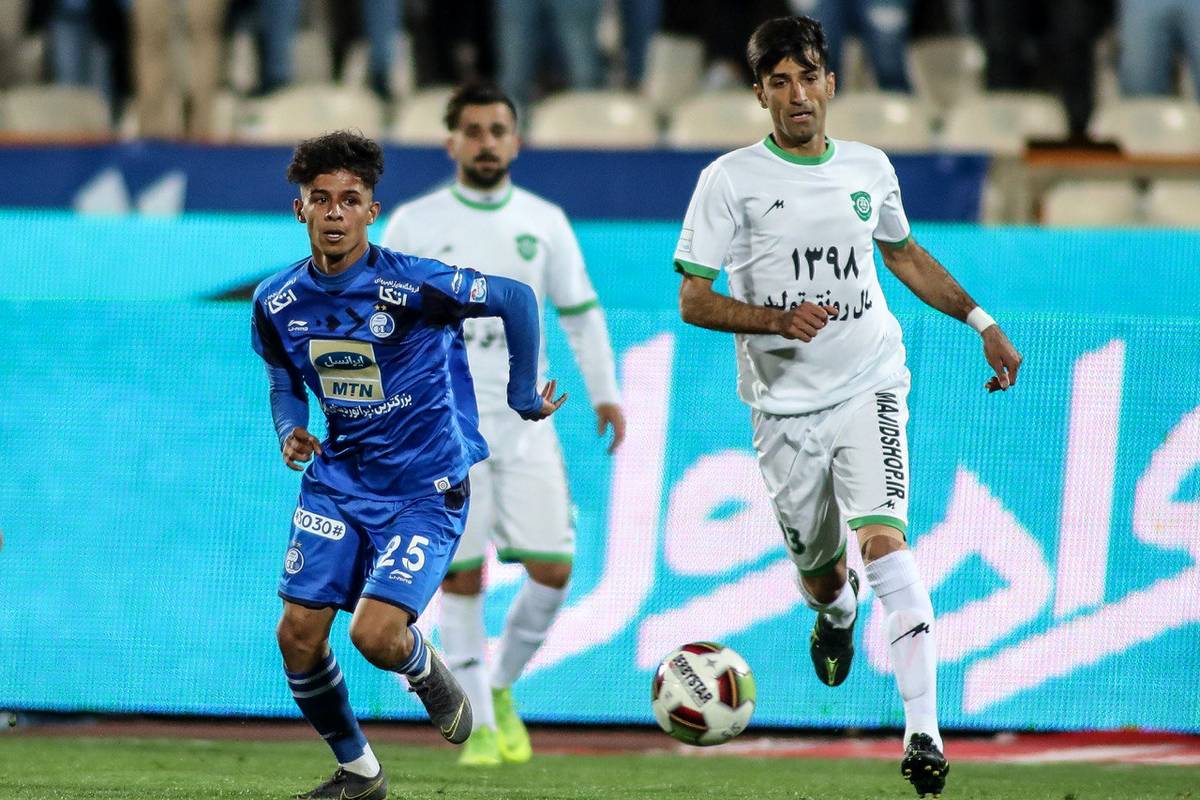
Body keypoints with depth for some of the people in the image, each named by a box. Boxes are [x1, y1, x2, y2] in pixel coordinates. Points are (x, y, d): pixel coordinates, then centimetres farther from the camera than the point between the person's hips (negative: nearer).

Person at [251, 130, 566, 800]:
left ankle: (429, 675, 20)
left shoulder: (411, 284, -19)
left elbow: (517, 299, -10)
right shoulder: (279, 302, -2)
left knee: (376, 633, -19)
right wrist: (291, 430, -6)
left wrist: (524, 395, -1)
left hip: (425, 487, -5)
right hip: (338, 480, 5)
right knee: (299, 634, -2)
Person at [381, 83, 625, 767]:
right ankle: (481, 725, 8)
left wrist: (605, 394, 8)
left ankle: (502, 688, 18)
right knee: (461, 578, -2)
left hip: (525, 422, 2)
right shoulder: (415, 224, 1)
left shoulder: (545, 222, 8)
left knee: (553, 570, -5)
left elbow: (580, 311, 15)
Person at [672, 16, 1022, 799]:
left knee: (884, 540, -20)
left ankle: (924, 733, -23)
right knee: (820, 573, 9)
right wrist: (776, 319, -22)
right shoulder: (732, 179, -5)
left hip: (869, 387, 0)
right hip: (784, 404, 0)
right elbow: (693, 299, -6)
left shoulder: (869, 168, 6)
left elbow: (905, 254, 25)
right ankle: (836, 615, 51)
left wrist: (982, 322, 22)